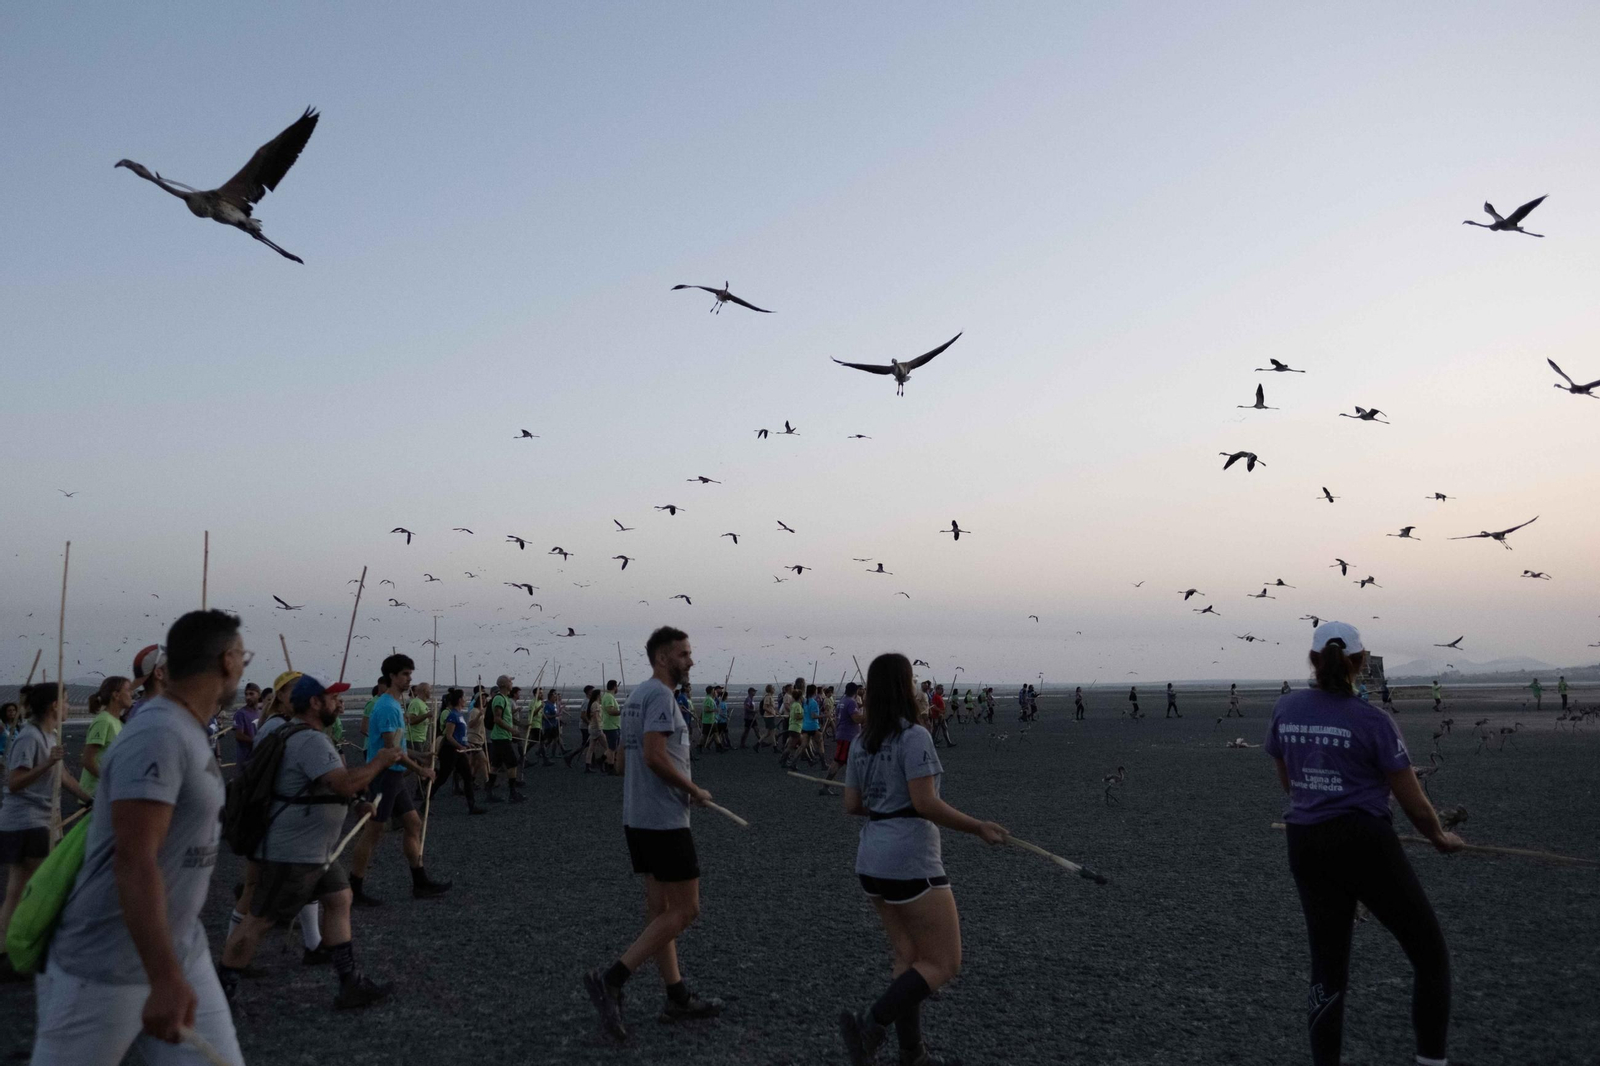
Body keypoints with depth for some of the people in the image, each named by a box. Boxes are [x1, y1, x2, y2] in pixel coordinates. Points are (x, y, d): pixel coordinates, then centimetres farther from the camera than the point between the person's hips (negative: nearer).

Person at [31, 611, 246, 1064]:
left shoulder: (187, 732, 7)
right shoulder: (158, 737, -23)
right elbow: (134, 863, -29)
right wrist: (165, 980, -32)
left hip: (182, 953, 9)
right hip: (108, 969, -9)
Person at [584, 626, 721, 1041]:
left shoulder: (636, 695, 15)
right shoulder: (660, 695, -15)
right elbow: (655, 756, -24)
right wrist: (695, 790, -12)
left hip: (636, 817, 10)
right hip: (665, 820, -10)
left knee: (659, 908, 12)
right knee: (685, 910, -4)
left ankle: (678, 998, 19)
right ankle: (611, 979, -7)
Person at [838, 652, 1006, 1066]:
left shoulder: (861, 742, 7)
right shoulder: (914, 736, -16)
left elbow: (851, 805, 10)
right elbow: (925, 803, -21)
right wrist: (978, 827, -13)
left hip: (871, 862, 8)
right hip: (911, 862, -8)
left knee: (908, 958, 17)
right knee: (943, 964, 3)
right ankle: (871, 1024, -9)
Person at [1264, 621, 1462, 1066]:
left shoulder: (1285, 710, 1)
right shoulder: (1373, 721, -13)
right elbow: (1414, 803, -6)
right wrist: (1441, 837, 14)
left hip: (1306, 847, 5)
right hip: (1365, 845, -5)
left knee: (1327, 969, 15)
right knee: (1431, 957, 13)